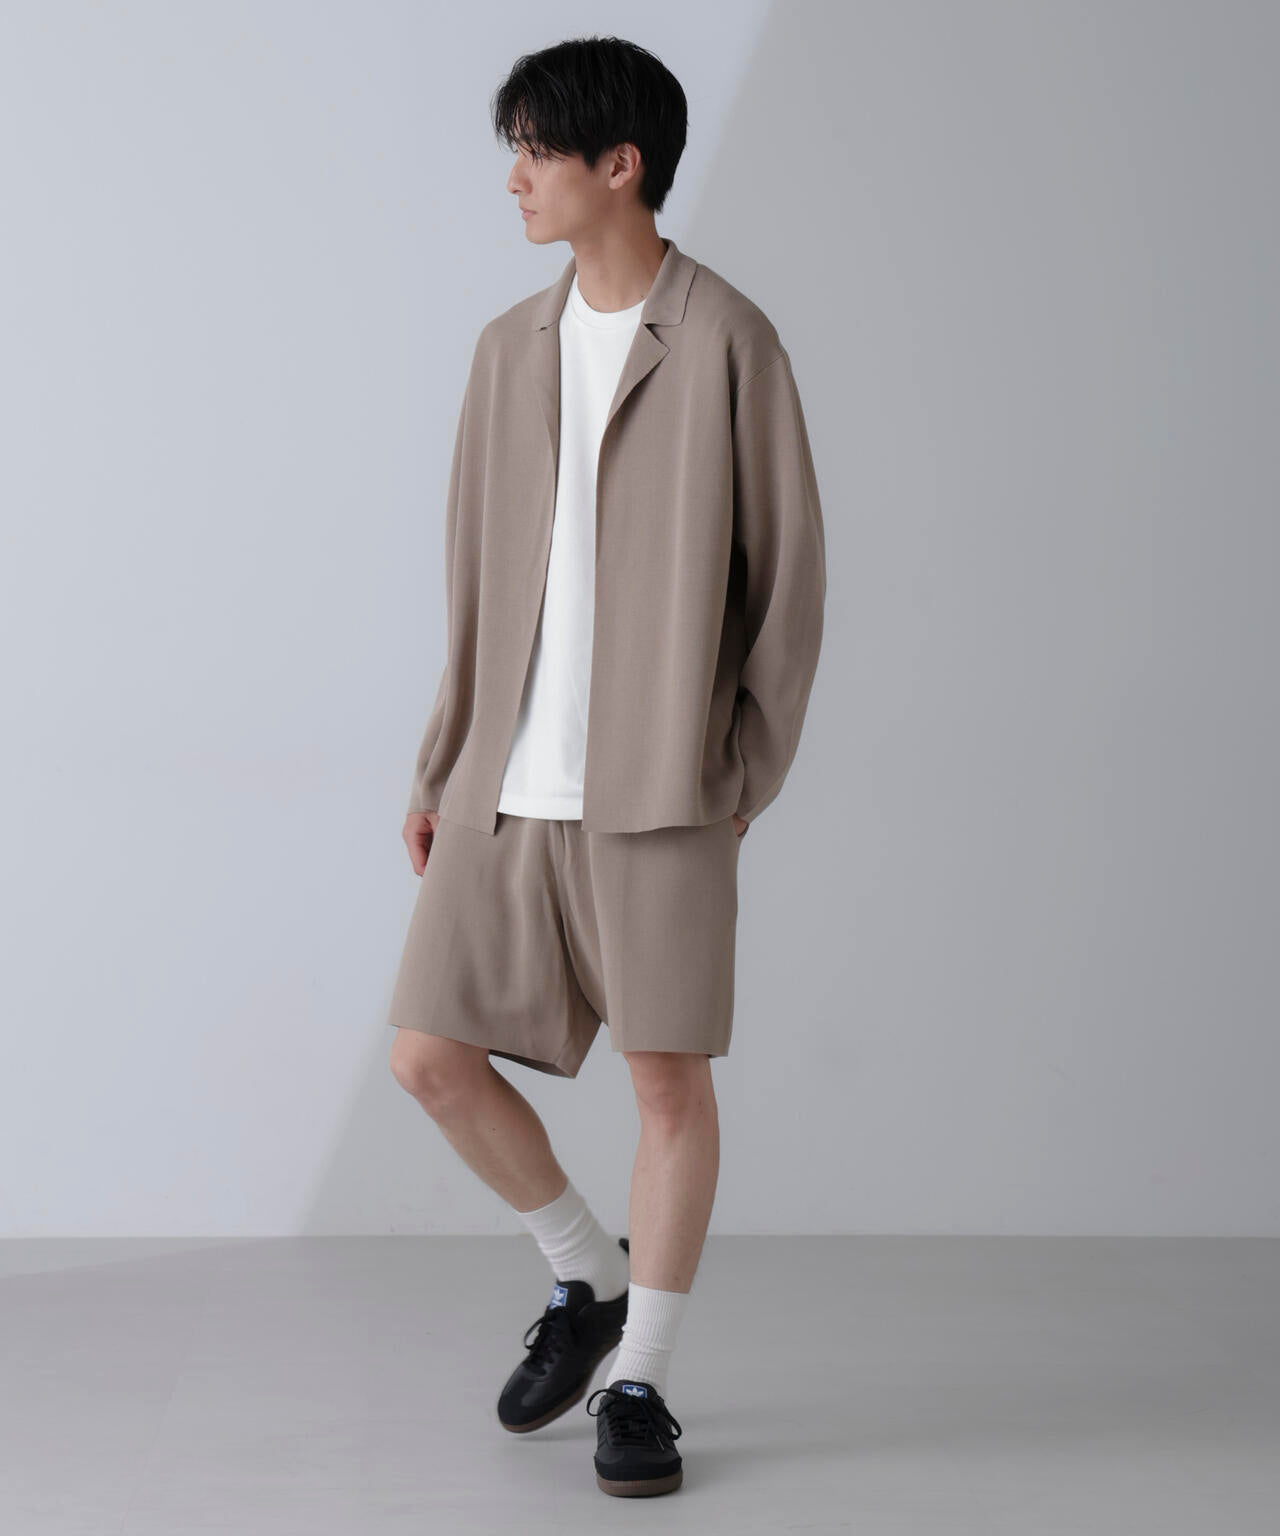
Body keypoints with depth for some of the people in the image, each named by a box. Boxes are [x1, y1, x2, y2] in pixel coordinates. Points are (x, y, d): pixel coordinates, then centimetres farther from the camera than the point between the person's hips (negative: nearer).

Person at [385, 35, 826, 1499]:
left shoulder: (728, 341, -5)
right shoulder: (512, 348, 12)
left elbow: (790, 571, -3)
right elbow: (477, 577, 14)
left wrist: (746, 771, -6)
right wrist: (441, 767, 11)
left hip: (657, 782, -5)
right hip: (510, 779, 6)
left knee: (669, 1075, 1)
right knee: (431, 1054, 4)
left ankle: (640, 1383, 17)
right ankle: (588, 1278, 27)